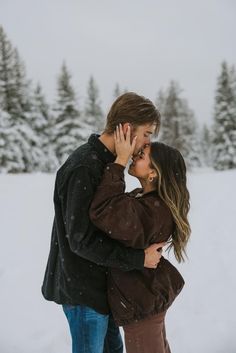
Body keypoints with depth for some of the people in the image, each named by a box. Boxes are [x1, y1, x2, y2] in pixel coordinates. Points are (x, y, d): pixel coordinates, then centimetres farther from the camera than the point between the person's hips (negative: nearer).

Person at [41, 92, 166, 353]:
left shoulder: (105, 161, 6)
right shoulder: (83, 169, -26)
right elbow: (81, 240, -27)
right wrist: (139, 259, -22)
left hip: (100, 281, 9)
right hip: (83, 288, -9)